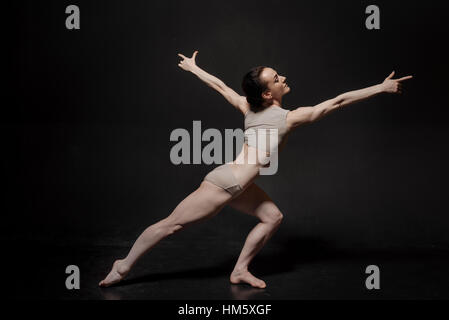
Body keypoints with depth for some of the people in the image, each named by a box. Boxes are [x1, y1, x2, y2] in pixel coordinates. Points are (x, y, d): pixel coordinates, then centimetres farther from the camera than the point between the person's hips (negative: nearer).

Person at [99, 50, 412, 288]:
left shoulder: (250, 109, 6)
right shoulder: (290, 117, -13)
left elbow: (221, 85, 17)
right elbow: (338, 101, -12)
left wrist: (192, 67, 32)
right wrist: (382, 88, -8)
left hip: (236, 184, 8)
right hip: (225, 184, -8)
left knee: (273, 216, 16)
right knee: (172, 223, 1)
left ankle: (240, 270, 19)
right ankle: (123, 267, 12)